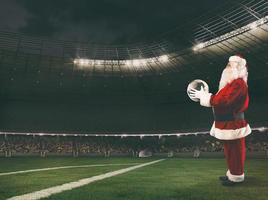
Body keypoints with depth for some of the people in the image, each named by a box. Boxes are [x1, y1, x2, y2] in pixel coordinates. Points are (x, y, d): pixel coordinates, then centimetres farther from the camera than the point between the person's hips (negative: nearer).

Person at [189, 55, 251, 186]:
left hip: (232, 124, -10)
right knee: (231, 151, 18)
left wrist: (203, 96, -18)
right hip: (228, 122, 10)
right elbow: (223, 99, 14)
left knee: (234, 151, 2)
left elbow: (223, 101, -26)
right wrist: (204, 96, 7)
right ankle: (233, 174, 31)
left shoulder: (238, 83, -20)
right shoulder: (233, 82, 14)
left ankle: (236, 177, 16)